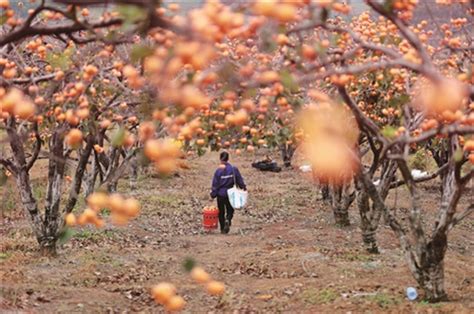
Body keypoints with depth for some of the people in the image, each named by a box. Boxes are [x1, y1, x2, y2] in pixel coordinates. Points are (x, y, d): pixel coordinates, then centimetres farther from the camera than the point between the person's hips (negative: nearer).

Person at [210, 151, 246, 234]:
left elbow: (215, 184, -7)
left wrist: (213, 194, 2)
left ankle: (223, 229, 15)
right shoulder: (234, 169, -8)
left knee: (221, 212, 13)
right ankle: (228, 221, -18)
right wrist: (244, 188, 16)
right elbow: (240, 180, 0)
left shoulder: (218, 171, -11)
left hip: (220, 194, -1)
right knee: (230, 211, 13)